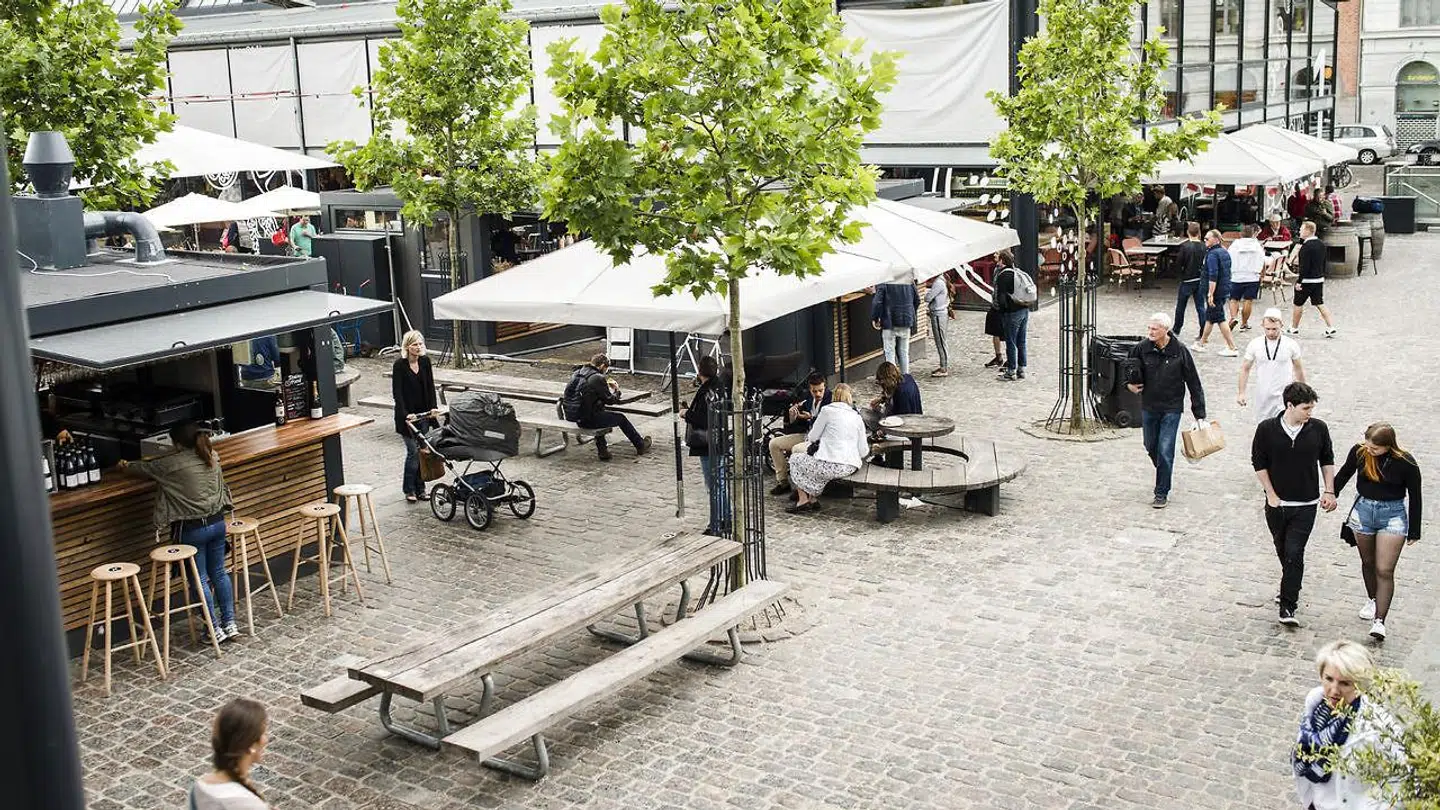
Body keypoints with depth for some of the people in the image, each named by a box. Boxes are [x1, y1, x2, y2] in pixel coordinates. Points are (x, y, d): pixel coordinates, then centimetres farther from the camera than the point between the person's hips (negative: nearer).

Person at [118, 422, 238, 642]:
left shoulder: (172, 464, -15)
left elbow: (145, 468, 4)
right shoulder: (212, 456, 2)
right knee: (218, 572, 16)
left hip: (192, 529, -6)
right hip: (217, 522, 6)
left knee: (200, 579, 5)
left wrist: (126, 466, 25)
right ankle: (230, 623, 18)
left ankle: (216, 629, 9)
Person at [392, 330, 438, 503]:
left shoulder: (425, 361, 1)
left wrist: (433, 407, -9)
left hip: (423, 413, 5)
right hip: (407, 415, -5)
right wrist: (405, 414, -24)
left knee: (423, 451, 5)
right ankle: (409, 490, 7)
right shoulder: (399, 365, -12)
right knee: (413, 451, -6)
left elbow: (430, 385, 3)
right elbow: (397, 392, -16)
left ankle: (420, 489, 14)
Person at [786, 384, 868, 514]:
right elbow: (863, 451, 9)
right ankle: (813, 498, 26)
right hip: (850, 468, 6)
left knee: (796, 460, 20)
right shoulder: (857, 417, 12)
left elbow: (813, 437, 3)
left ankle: (803, 500, 15)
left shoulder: (827, 410, -1)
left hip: (831, 465, -6)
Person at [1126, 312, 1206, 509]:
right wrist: (1130, 383, -6)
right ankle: (1164, 474, 44)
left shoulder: (1180, 351, -13)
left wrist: (1199, 414, -6)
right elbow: (1131, 367, 15)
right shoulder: (1142, 348, -7)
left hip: (1171, 408, -4)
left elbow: (1193, 383, -6)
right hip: (1148, 407, 4)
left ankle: (1162, 493, 2)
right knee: (1151, 447, 16)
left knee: (1165, 451, -8)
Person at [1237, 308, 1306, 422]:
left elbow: (1299, 369, 8)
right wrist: (1241, 393, 1)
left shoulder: (1291, 344, -5)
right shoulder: (1254, 345, -3)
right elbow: (1245, 369, 5)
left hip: (1284, 397, -2)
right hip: (1262, 398, 2)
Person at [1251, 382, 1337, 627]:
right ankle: (1291, 589, 41)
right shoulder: (1267, 429, -10)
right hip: (1277, 503, 1)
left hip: (1306, 505, -1)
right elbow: (1259, 463, -1)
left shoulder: (1319, 429, -7)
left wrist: (1329, 492, 3)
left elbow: (1327, 460, 8)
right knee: (1283, 551, 17)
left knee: (1294, 553, -10)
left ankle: (1288, 608, -7)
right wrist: (1271, 495, -5)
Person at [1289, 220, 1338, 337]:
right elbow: (1323, 263, 15)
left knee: (1298, 304, 7)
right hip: (1319, 279, 8)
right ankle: (1331, 327, 1)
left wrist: (1299, 281, -20)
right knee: (1320, 304, 9)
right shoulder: (1321, 244, 9)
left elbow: (1304, 266, -22)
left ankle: (1294, 328, 19)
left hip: (1307, 280, -8)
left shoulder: (1306, 246, -18)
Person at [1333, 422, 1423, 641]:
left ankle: (1380, 621, -10)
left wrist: (1414, 532, 0)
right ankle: (1373, 600, 41)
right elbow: (1344, 474, 11)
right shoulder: (1359, 452, -10)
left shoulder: (1406, 463, -17)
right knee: (1367, 562, 18)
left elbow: (1415, 497, -6)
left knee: (1384, 571, -8)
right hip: (1363, 510, 4)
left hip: (1392, 515, -4)